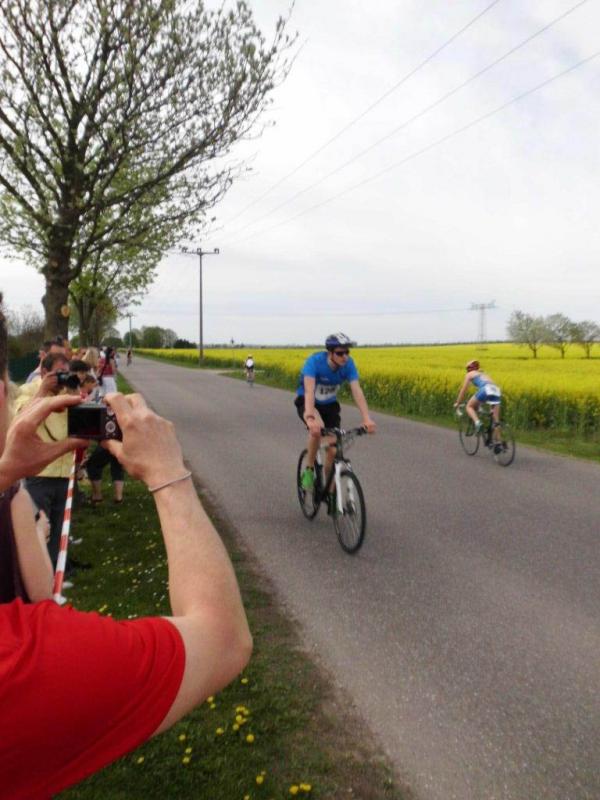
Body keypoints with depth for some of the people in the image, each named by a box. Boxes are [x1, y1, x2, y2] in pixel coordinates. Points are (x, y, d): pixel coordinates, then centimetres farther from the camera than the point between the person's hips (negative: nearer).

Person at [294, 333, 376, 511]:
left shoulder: (348, 364, -21)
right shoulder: (314, 361, -32)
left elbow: (357, 390, -30)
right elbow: (309, 390, -45)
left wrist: (367, 418, -43)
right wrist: (311, 418, -60)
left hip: (329, 405, 4)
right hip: (306, 403, -4)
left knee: (333, 450, -7)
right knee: (317, 429, -37)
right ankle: (309, 470, -15)